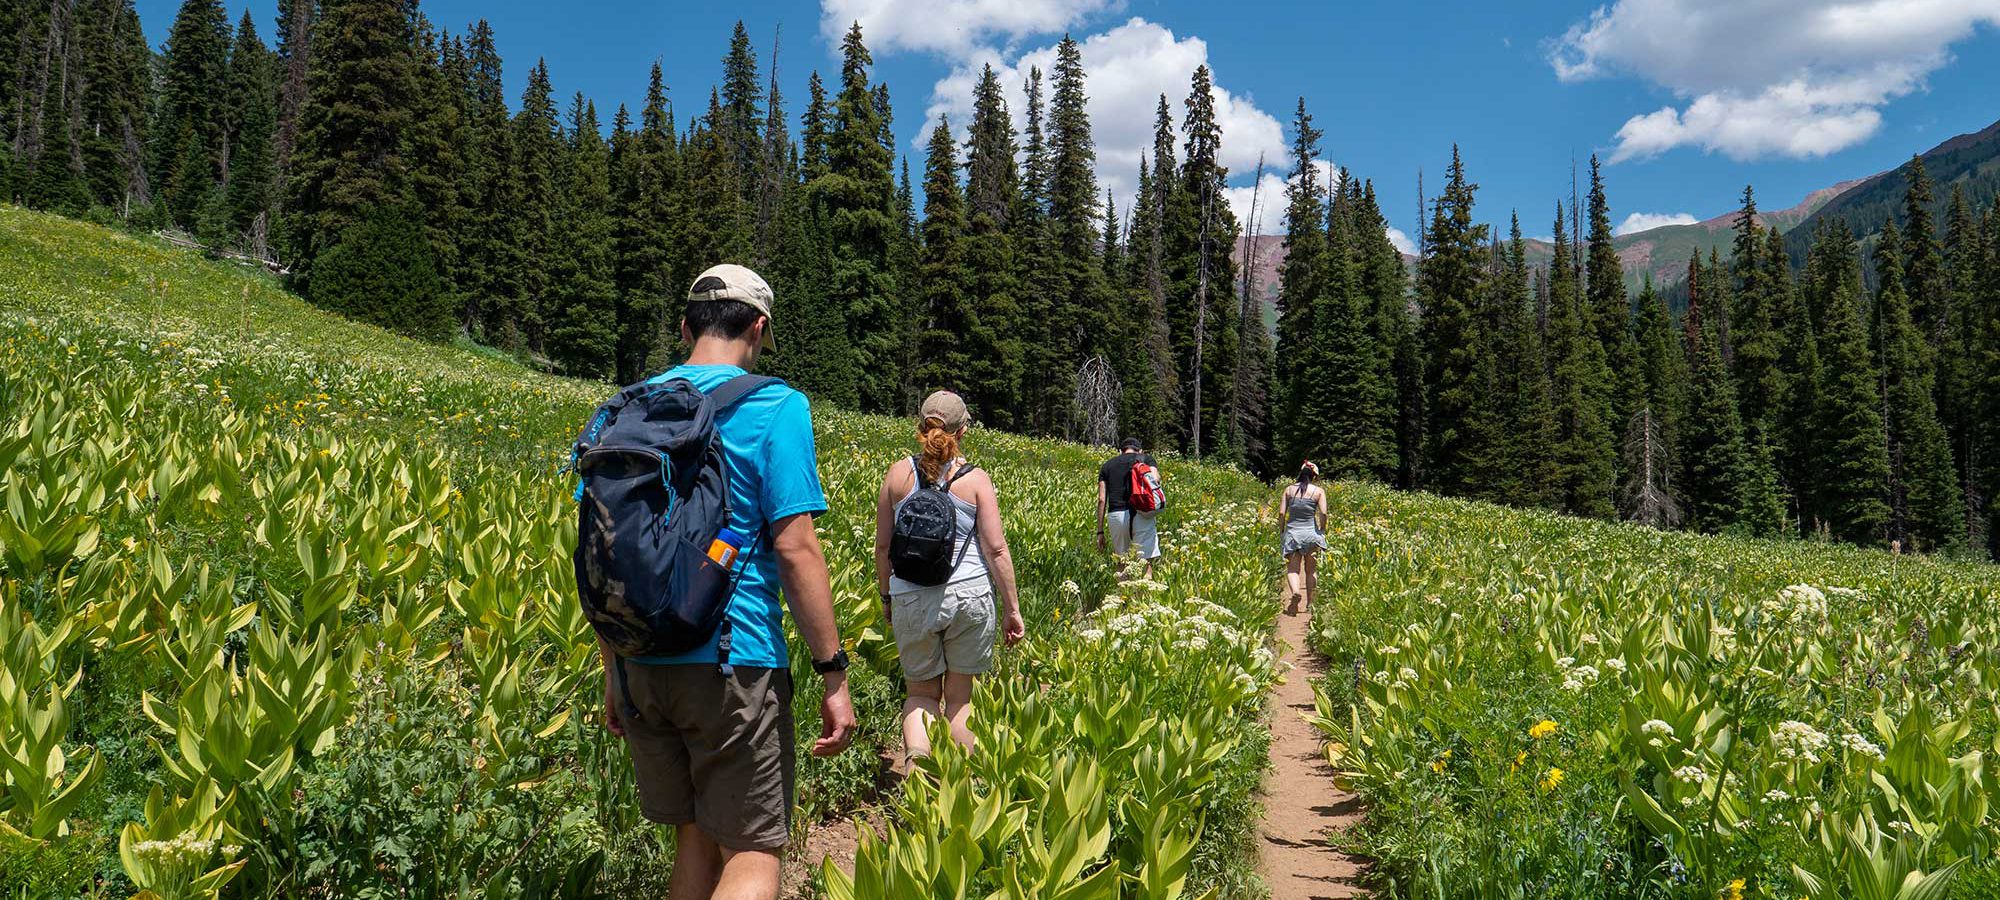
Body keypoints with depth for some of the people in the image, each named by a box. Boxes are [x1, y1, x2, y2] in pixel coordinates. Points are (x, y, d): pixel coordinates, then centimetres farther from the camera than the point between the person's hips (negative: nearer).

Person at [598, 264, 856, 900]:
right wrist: (834, 676, -9)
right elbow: (794, 549, -14)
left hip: (641, 666, 6)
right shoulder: (775, 407, -8)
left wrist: (612, 675, 18)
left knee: (694, 839, 18)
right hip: (733, 663, -6)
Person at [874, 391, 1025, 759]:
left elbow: (882, 545, 6)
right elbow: (996, 550, -6)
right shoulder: (976, 479, -3)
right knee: (961, 696, 11)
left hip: (912, 600, 1)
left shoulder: (898, 473, 2)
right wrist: (1012, 609, 2)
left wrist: (886, 596, 19)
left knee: (921, 692, 16)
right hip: (969, 595, -1)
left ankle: (917, 758, -10)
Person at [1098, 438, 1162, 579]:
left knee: (1121, 561, 14)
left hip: (1115, 515, 3)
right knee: (1146, 561, -2)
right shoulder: (1146, 458, 16)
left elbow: (1101, 500, 12)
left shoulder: (1107, 465, 20)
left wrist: (1100, 531, 12)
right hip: (1141, 514, -2)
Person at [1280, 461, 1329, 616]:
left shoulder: (1289, 489, 3)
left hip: (1292, 532, 0)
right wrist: (1323, 531, 5)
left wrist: (1281, 533, 9)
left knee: (1292, 568, 0)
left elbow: (1282, 513, -1)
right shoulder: (1318, 491, -2)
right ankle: (1310, 602, 19)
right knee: (1311, 570, 14)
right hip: (1310, 532, 0)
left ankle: (1295, 592, -28)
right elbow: (1323, 513, -10)